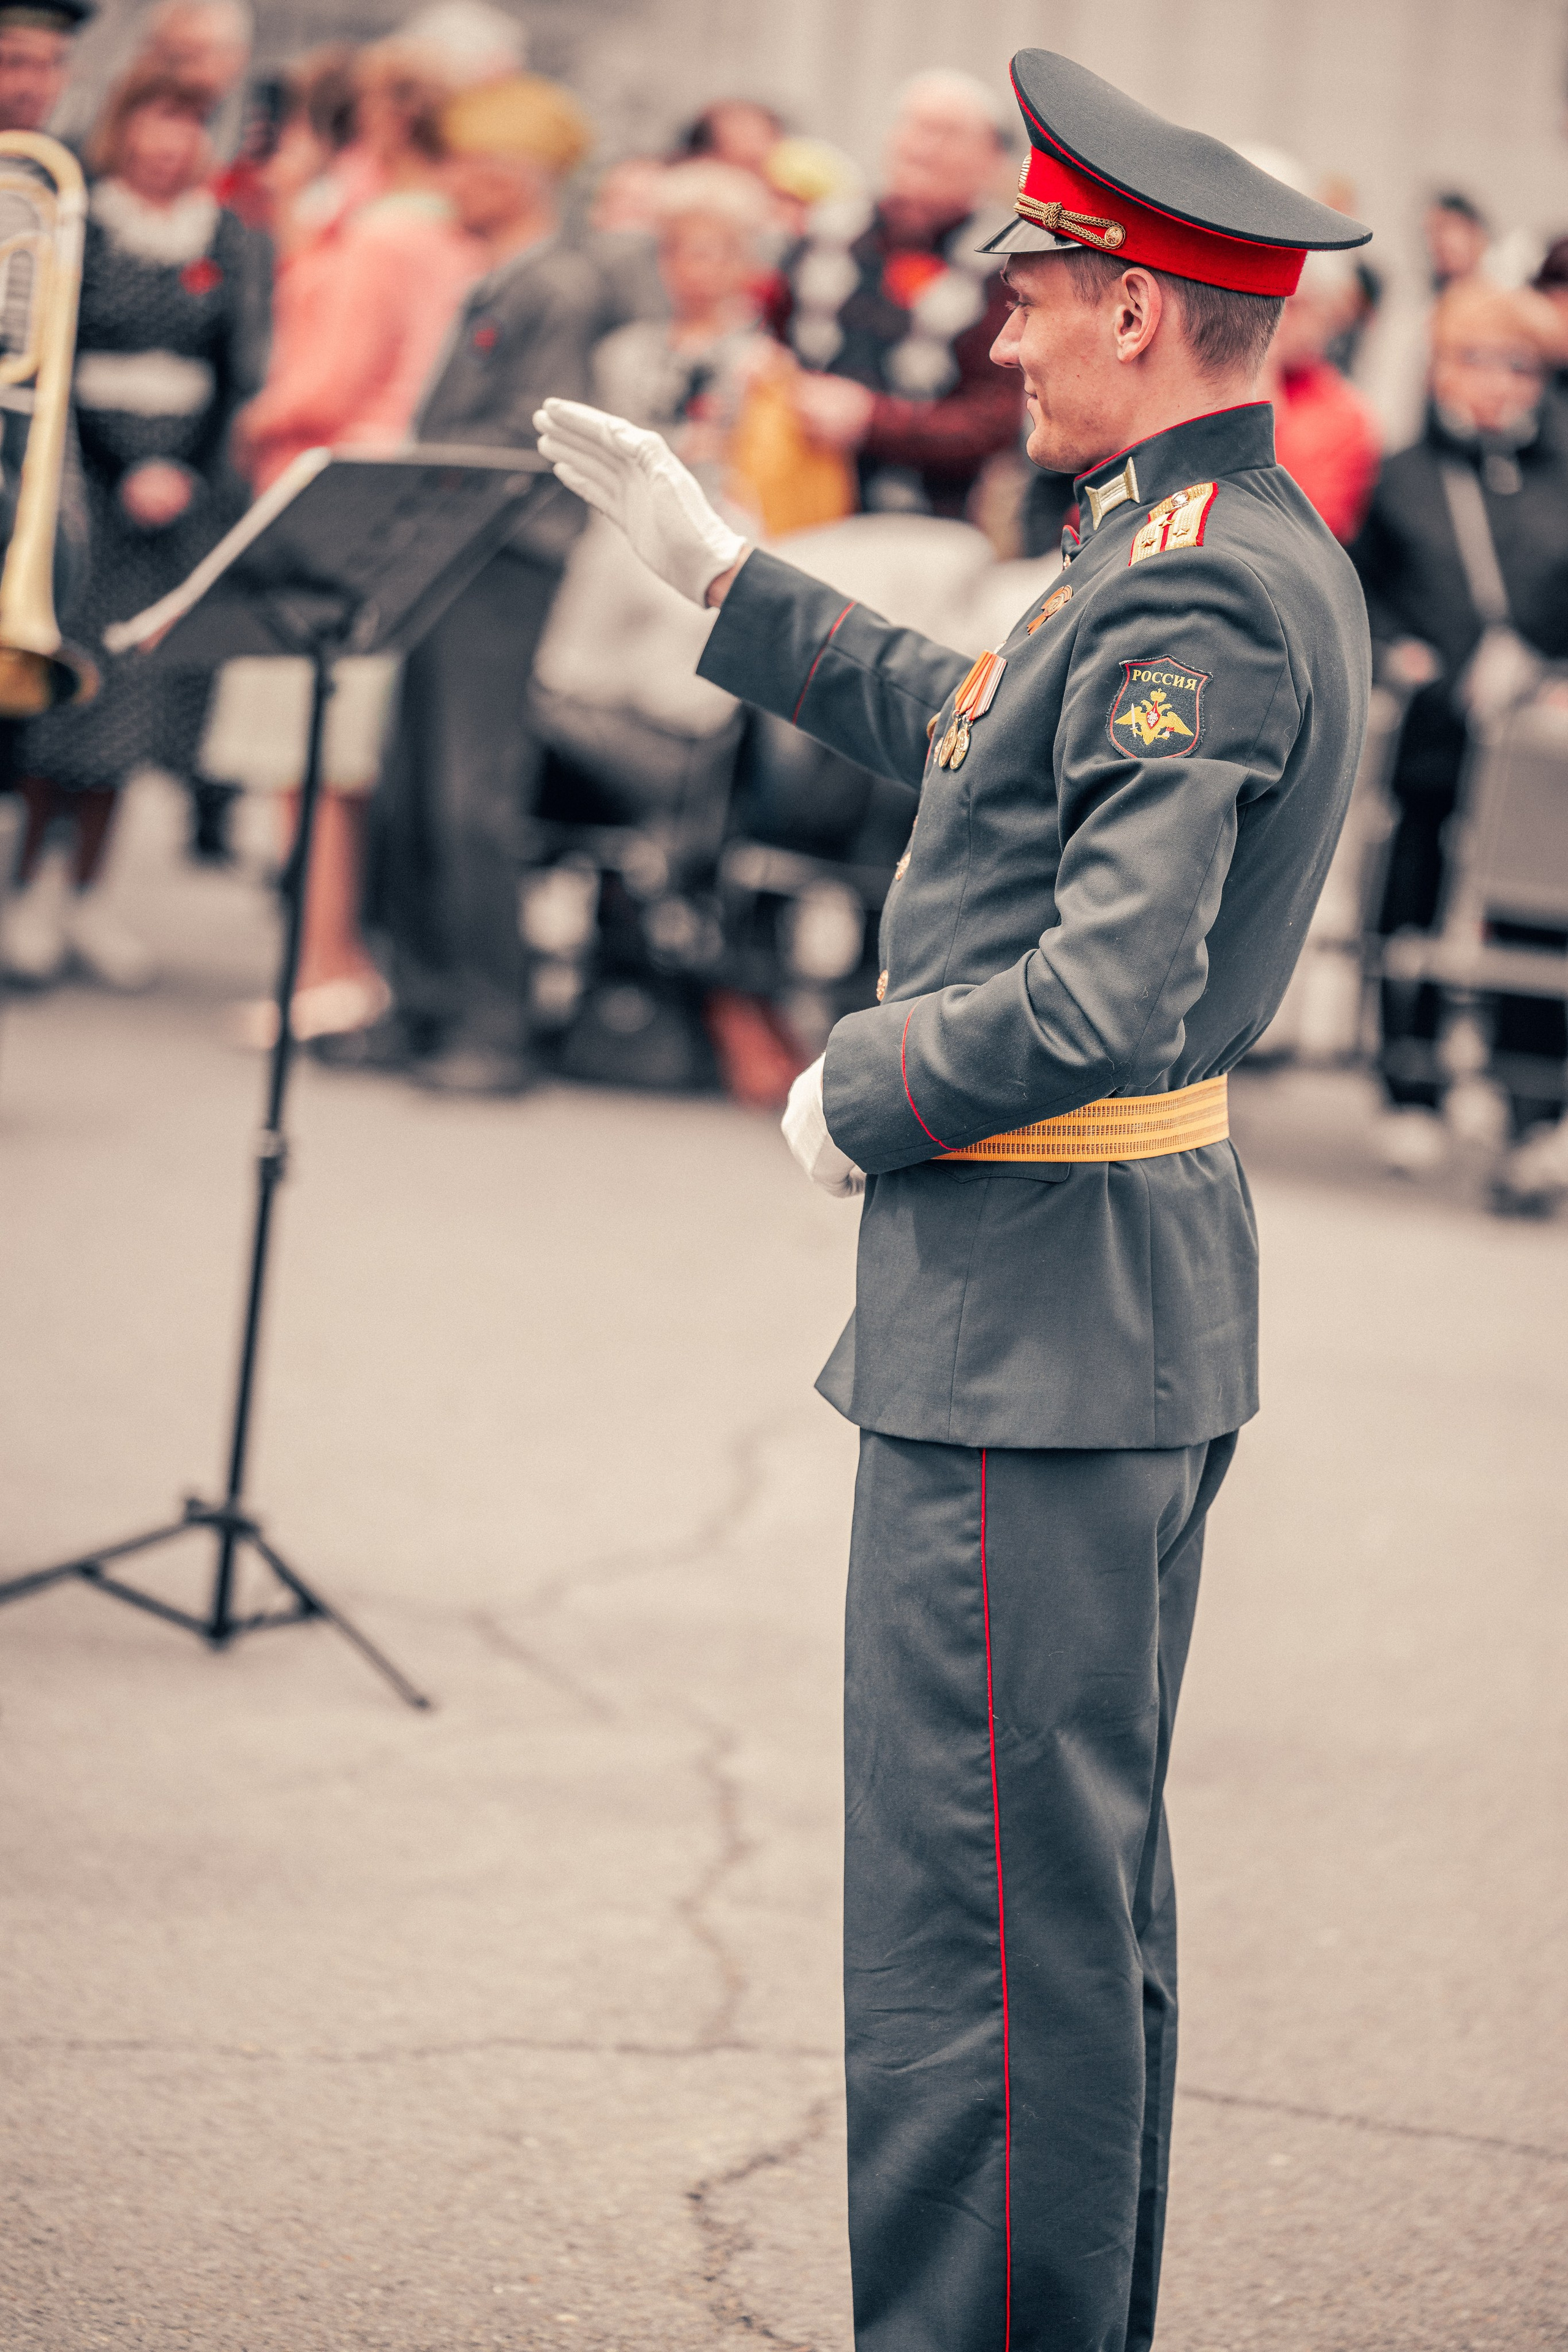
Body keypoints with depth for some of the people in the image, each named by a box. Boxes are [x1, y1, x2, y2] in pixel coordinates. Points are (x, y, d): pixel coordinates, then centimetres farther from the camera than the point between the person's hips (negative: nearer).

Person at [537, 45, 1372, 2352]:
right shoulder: (1257, 553, 12)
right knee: (1084, 1890, 18)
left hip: (1034, 1314, -11)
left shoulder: (1192, 600, -20)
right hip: (1141, 1290, 11)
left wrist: (860, 1093, -12)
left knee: (978, 1911, -5)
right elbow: (965, 729, 27)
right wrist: (706, 558, 27)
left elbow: (1108, 998, -28)